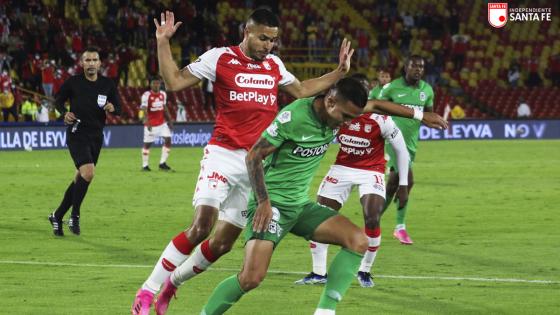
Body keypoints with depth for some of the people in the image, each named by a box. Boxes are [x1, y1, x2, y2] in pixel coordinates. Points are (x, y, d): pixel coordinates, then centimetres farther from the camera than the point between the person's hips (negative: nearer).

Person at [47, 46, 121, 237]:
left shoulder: (108, 85, 3)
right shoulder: (73, 83, -5)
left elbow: (118, 110, 9)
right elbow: (58, 101, 9)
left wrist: (112, 108, -14)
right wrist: (64, 113, -11)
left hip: (96, 137, 5)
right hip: (76, 134, -5)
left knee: (80, 179, 10)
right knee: (88, 172, -24)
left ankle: (57, 216, 26)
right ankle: (74, 216, -8)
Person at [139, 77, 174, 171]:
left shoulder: (163, 94, 5)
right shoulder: (146, 95, -14)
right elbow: (144, 110, -19)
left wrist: (169, 120, 12)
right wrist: (147, 122, -32)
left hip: (162, 122, 5)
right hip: (151, 124, -5)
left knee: (168, 139, -5)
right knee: (147, 144, 2)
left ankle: (162, 163, 1)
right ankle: (145, 165, 13)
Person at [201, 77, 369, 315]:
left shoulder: (335, 116, 0)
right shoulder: (293, 116, -21)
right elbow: (254, 156, -15)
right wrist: (264, 201, -22)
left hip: (301, 205, 7)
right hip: (272, 204, -7)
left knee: (359, 241, -11)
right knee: (251, 277, -22)